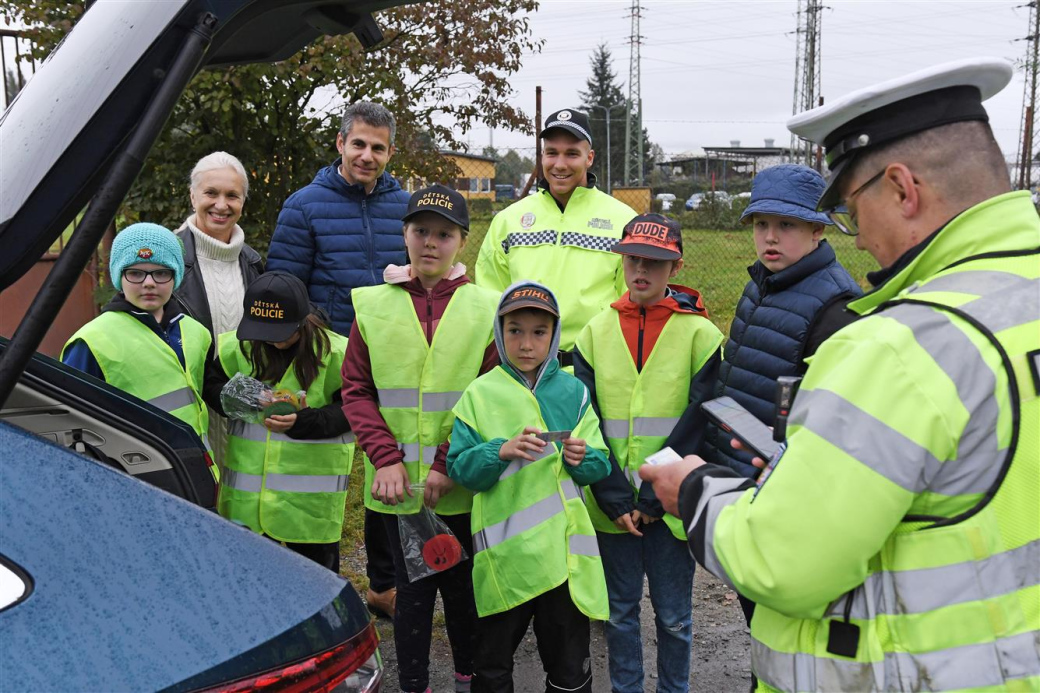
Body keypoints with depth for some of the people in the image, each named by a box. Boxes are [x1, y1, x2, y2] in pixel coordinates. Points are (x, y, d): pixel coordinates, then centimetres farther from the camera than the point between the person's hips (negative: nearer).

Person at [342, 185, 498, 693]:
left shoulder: (485, 309, 0)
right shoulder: (373, 305, 3)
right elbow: (356, 391, 2)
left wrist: (448, 466, -12)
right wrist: (386, 458, -10)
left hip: (462, 485, 0)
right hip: (398, 482, 0)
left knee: (462, 586, 13)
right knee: (413, 589, 9)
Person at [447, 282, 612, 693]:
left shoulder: (574, 392, 3)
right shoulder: (481, 394, 0)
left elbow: (600, 466, 4)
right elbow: (459, 469, -4)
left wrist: (582, 459, -17)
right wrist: (501, 452, -20)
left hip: (562, 547, 1)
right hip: (503, 551, 0)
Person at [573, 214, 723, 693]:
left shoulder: (700, 334, -4)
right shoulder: (596, 332, 3)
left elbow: (697, 423, -8)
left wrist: (653, 498, -12)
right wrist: (615, 499, -8)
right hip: (612, 505, 2)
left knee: (673, 615, 11)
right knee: (619, 611, 15)